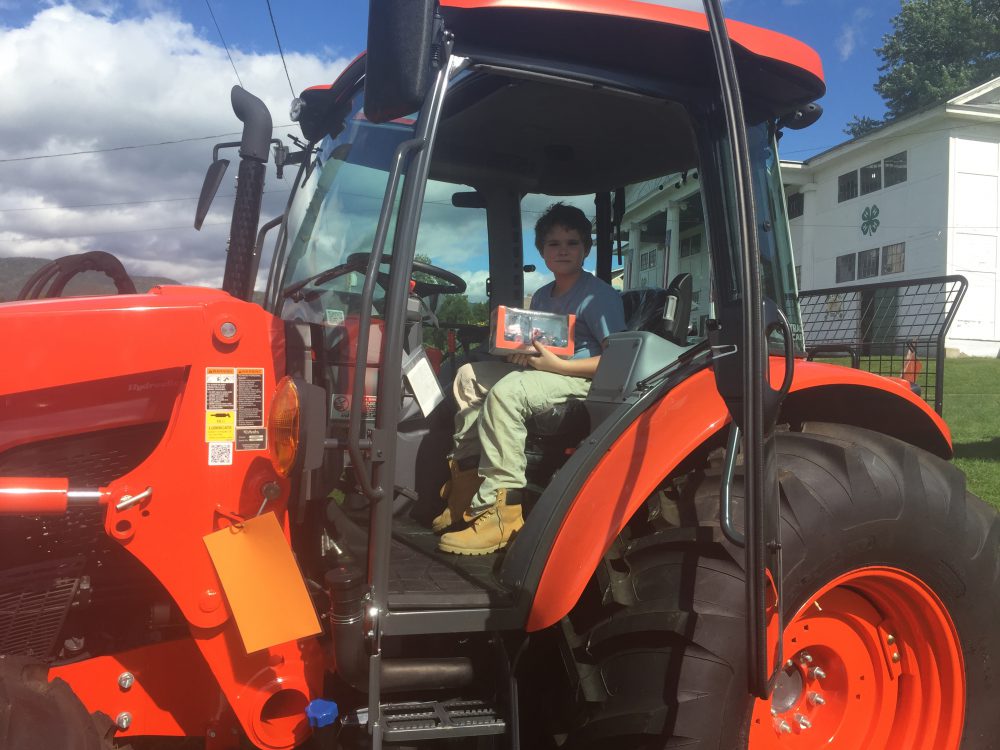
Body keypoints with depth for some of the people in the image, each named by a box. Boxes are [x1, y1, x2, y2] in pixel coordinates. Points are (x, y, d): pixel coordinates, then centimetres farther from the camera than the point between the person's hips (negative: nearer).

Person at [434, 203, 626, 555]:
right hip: (546, 371, 10)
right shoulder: (541, 296, 17)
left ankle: (500, 511, -33)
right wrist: (521, 353, 1)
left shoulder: (598, 295, -9)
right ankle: (468, 475, 0)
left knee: (506, 392, -33)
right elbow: (537, 343, 27)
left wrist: (556, 365, -22)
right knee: (470, 375, 4)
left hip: (585, 379, -10)